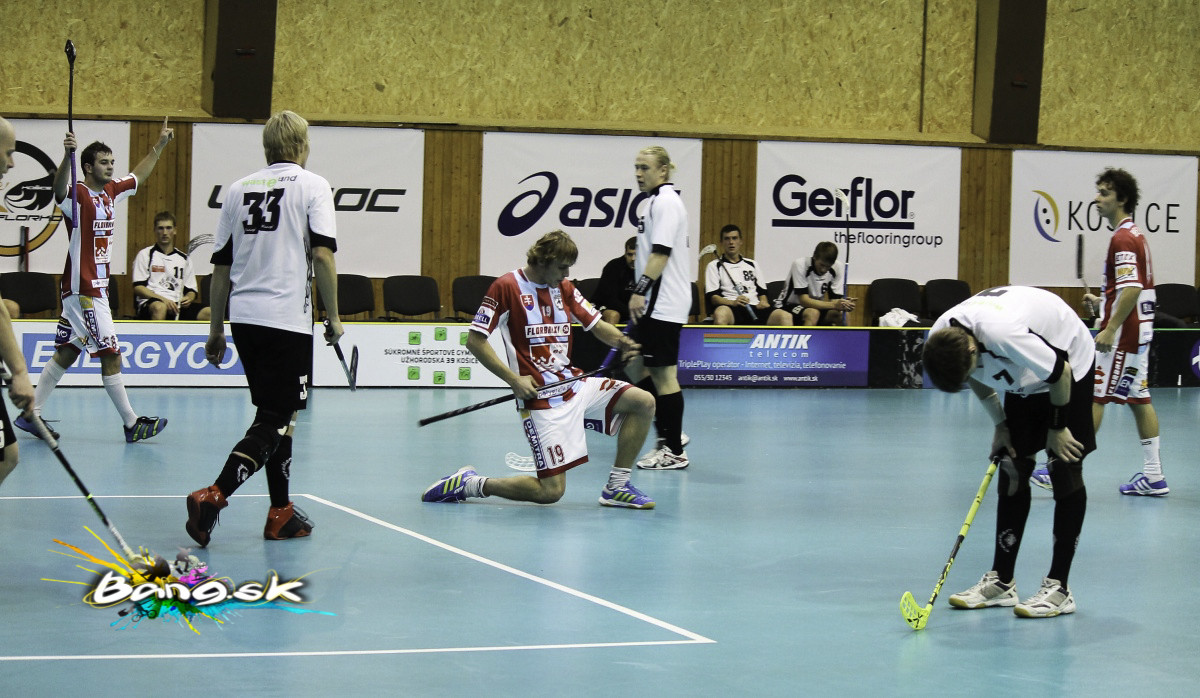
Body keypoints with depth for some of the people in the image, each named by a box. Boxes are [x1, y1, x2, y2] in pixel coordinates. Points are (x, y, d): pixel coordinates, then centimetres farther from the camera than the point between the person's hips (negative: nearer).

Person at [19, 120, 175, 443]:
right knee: (111, 355, -6)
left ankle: (32, 414, 16)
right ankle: (131, 423, -2)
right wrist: (68, 156, -54)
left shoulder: (110, 191, 11)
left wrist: (159, 145, 31)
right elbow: (60, 189, -38)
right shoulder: (78, 195, -14)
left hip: (95, 287, 9)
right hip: (84, 291, -9)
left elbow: (138, 176, 30)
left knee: (66, 354, 11)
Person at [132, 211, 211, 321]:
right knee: (159, 307, -41)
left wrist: (188, 298, -4)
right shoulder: (145, 255, 11)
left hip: (178, 305, 4)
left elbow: (191, 290, 22)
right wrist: (163, 299, -15)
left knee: (208, 313, -25)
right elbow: (138, 287, 0)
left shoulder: (183, 258, 22)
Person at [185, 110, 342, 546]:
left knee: (277, 416, 18)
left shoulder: (239, 189, 13)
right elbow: (322, 253, -11)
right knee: (274, 422, -5)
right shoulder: (312, 185, -1)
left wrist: (216, 329, 20)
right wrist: (333, 316, -3)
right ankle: (213, 497, -22)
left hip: (244, 316, 6)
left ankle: (281, 514, 21)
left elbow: (221, 263, 13)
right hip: (288, 319, -6)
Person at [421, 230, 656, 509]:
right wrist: (514, 379, -17)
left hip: (575, 383, 7)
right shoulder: (506, 286, -9)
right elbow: (475, 340, -9)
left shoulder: (564, 287, 10)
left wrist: (621, 341, -10)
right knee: (551, 491, -13)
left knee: (643, 402, -6)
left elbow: (597, 325, 14)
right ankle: (469, 484, 4)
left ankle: (616, 487, 5)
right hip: (540, 396, -7)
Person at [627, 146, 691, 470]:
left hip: (664, 304, -10)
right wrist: (641, 294, 21)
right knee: (634, 367, 13)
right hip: (655, 303, 10)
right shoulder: (657, 201, 17)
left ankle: (675, 452, 0)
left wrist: (640, 291, -24)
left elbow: (661, 253, -21)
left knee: (663, 375, -5)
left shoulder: (666, 202, -13)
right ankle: (669, 434, 20)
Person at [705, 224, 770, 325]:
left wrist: (763, 302, 1)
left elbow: (762, 291, 27)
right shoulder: (715, 266, 15)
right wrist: (733, 302, -16)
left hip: (755, 308, 3)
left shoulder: (751, 264, 28)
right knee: (720, 313, -43)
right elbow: (712, 296, 3)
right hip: (731, 308, -3)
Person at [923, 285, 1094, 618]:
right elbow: (978, 378, 5)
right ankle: (1001, 582, 7)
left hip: (1069, 367, -7)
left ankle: (1059, 588, -8)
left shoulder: (1004, 333, -42)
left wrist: (1057, 426, -14)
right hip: (1022, 381, 7)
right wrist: (999, 424, 3)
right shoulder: (941, 339, -18)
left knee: (1065, 471, -10)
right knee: (1013, 472, 3)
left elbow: (1059, 373, -27)